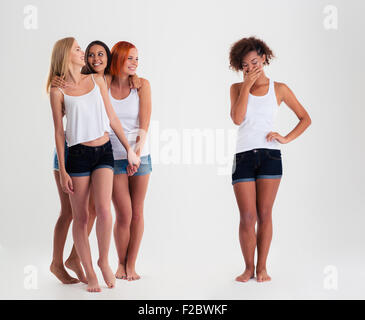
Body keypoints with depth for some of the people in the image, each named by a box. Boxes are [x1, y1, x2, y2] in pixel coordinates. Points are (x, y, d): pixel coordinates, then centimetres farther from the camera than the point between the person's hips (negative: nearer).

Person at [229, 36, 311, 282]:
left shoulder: (279, 89, 8)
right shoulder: (237, 88, 10)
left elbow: (305, 118, 11)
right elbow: (237, 118, -8)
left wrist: (286, 138, -2)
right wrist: (248, 85, -7)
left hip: (270, 155, 0)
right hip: (244, 157, 0)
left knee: (264, 215, 2)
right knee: (247, 217, -3)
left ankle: (262, 267, 12)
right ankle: (249, 267, 11)